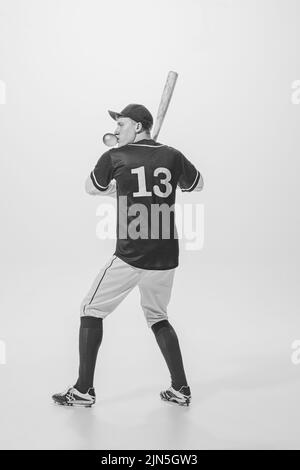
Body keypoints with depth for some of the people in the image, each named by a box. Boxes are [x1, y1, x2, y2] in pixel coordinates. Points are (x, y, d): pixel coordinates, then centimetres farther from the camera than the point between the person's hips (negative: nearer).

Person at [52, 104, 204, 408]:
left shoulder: (115, 157, -2)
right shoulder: (173, 156, 5)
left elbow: (91, 188, 17)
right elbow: (198, 185, 23)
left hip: (130, 256, -4)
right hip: (166, 258, 5)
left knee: (91, 311, 13)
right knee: (157, 317, 23)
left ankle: (84, 390, 17)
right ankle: (180, 389, 24)